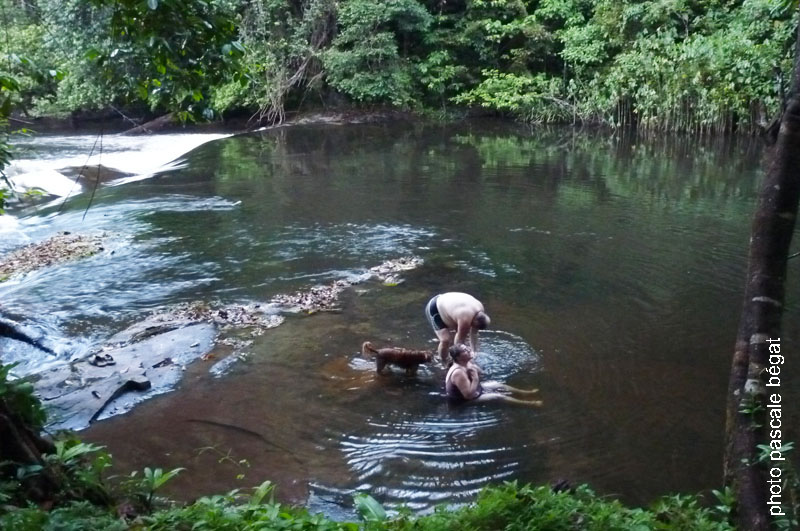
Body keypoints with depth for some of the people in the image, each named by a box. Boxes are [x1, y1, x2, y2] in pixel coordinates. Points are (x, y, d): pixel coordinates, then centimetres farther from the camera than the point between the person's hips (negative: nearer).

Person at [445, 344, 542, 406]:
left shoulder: (467, 362, -8)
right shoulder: (459, 373, -38)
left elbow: (481, 373, 9)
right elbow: (469, 395, -38)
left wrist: (475, 369, -13)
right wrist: (475, 379, -31)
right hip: (465, 400, -10)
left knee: (498, 385, 12)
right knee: (498, 396, -9)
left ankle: (526, 393, 25)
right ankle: (528, 403, 1)